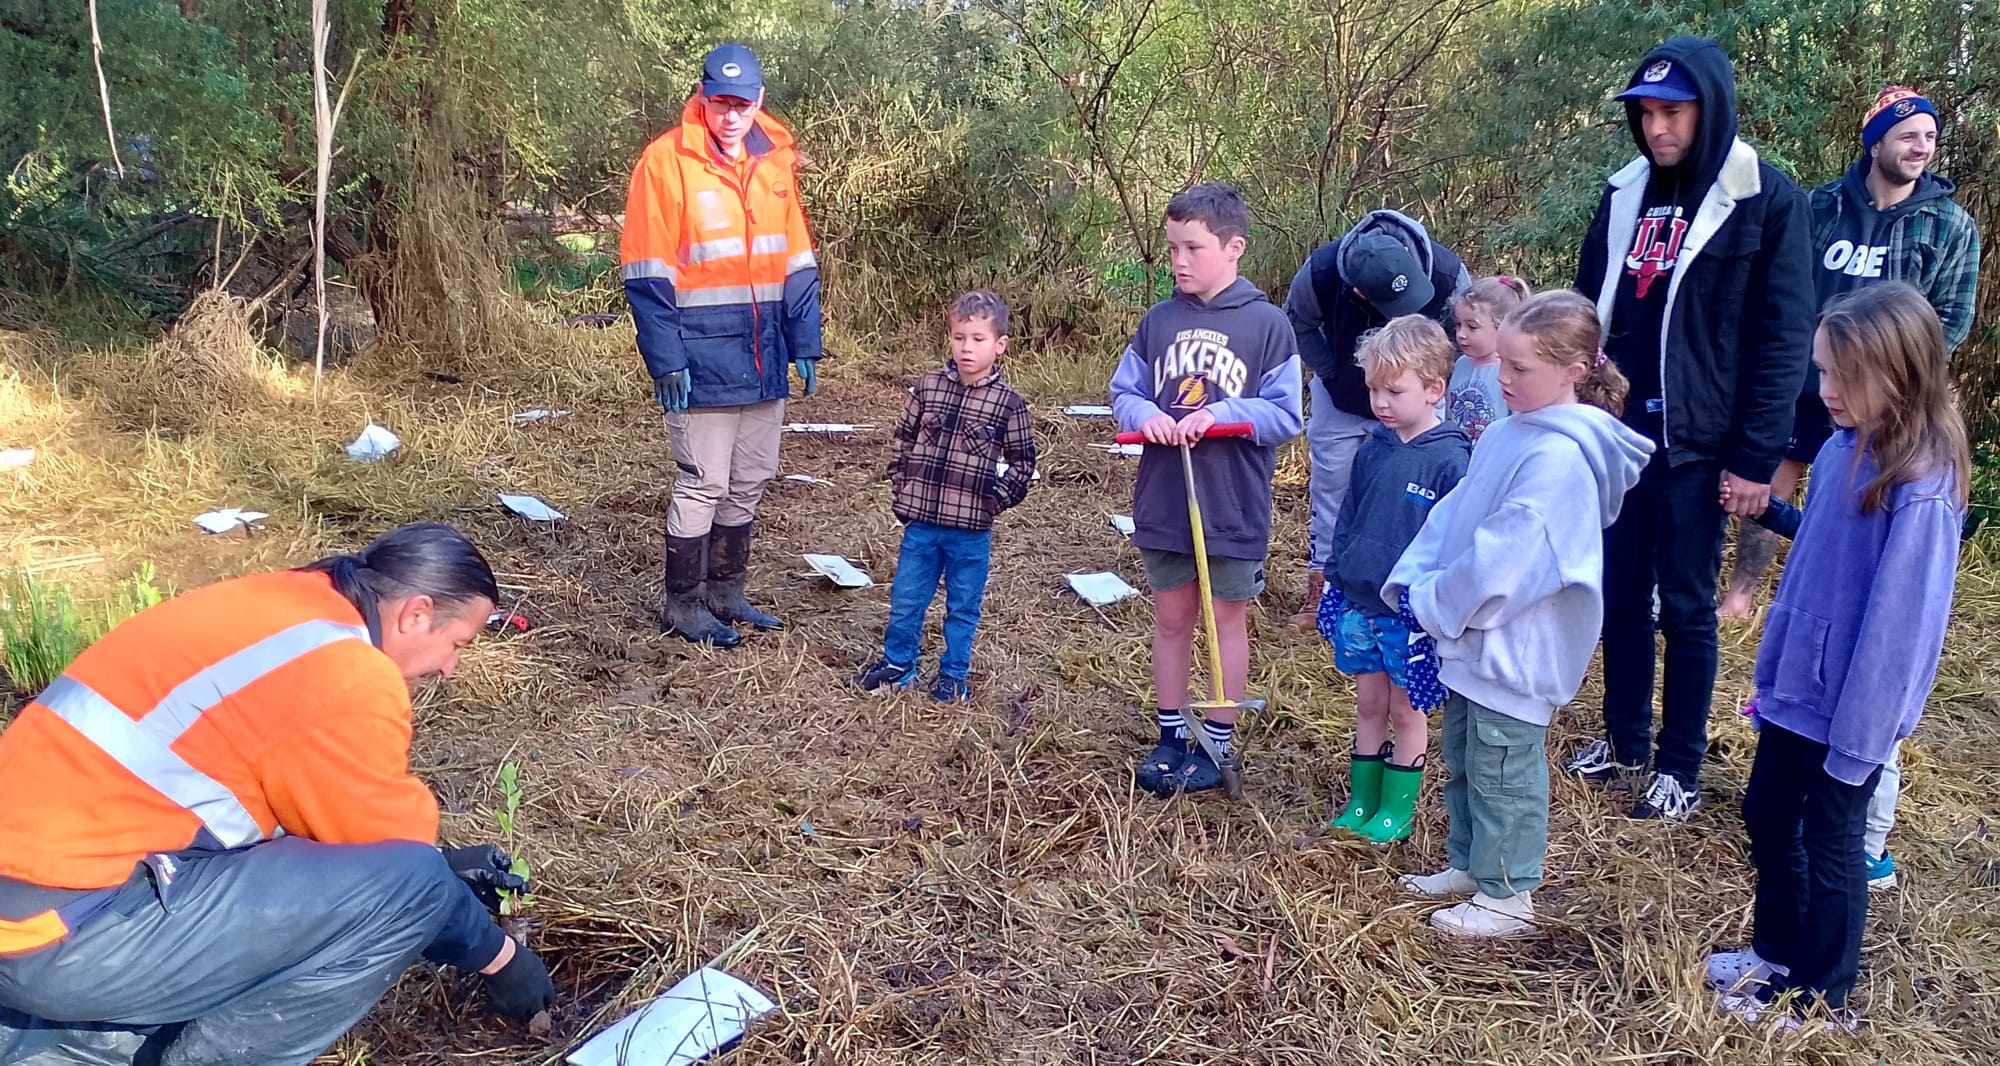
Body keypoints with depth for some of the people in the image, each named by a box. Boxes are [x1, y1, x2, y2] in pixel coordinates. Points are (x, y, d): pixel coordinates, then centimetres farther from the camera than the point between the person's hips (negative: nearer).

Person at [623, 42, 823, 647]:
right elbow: (647, 274, -10)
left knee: (750, 482, 13)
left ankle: (725, 592, 28)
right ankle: (683, 605, 16)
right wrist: (666, 360, -15)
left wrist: (805, 344, 6)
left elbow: (797, 263, 12)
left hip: (764, 358, 6)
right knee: (703, 484, 1)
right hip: (702, 359, -6)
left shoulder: (775, 161, 8)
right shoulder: (667, 160, -9)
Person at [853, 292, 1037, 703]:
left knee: (963, 607, 12)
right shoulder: (928, 386, 0)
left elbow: (1023, 461, 1)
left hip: (971, 529, -2)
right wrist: (903, 487, 5)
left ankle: (954, 676, 27)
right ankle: (897, 663, 32)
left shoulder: (1008, 403, -6)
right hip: (921, 521, 2)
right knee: (905, 600, 13)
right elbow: (903, 440, 11)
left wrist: (996, 499, -7)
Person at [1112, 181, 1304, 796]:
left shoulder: (1267, 324, -10)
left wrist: (1219, 414, -23)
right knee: (1171, 617, 14)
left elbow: (1285, 416, -10)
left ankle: (1217, 743, 26)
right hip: (1163, 503, 4)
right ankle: (1170, 735, 30)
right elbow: (1123, 392, 7)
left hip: (1234, 508, -3)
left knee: (1228, 619, 12)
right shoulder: (1159, 321, 1)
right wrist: (1144, 415, -15)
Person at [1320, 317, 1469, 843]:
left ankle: (1397, 809, 25)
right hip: (1359, 603, 5)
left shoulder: (1451, 461, -16)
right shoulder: (1372, 453, 2)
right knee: (1368, 705, 16)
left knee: (1407, 710, 10)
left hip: (1413, 614, -5)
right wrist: (1335, 578, 10)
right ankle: (1361, 802, 29)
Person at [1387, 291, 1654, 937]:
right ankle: (1468, 865, 39)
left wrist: (1435, 602, -15)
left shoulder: (1560, 456, -24)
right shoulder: (1507, 435, 5)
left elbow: (1502, 555, -25)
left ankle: (1506, 896, 22)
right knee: (1463, 758, 21)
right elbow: (1451, 516, 9)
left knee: (1502, 770, 5)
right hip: (1472, 636, 9)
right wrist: (1414, 582, -2)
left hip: (1515, 648, -9)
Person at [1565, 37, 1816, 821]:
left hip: (1697, 446, -5)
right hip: (1617, 434, 5)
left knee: (1685, 608, 4)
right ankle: (1625, 741, 28)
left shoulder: (1768, 202, -8)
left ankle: (1680, 768, 18)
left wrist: (1756, 459, -13)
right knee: (1619, 596, 12)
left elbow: (1784, 339, -10)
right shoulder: (1625, 194, 8)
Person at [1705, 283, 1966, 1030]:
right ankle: (1776, 953, 42)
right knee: (1768, 816, 20)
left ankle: (1822, 997, 31)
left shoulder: (1920, 489, -24)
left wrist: (1859, 736, -16)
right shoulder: (1842, 450, -2)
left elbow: (1899, 623, -21)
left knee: (1829, 843, 10)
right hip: (1797, 688, 7)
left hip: (1852, 707, -7)